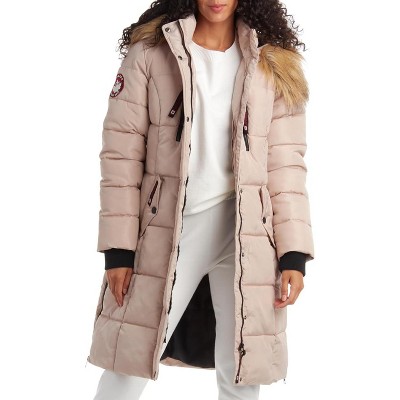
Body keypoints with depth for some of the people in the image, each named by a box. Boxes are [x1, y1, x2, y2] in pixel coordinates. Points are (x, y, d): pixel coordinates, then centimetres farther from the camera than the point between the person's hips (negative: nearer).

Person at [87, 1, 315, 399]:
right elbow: (121, 152, -3)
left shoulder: (274, 63, 4)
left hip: (246, 234, 1)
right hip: (165, 231, -1)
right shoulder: (150, 51, -1)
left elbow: (286, 162, 2)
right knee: (128, 366, 3)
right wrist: (118, 248, -7)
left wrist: (293, 253, -4)